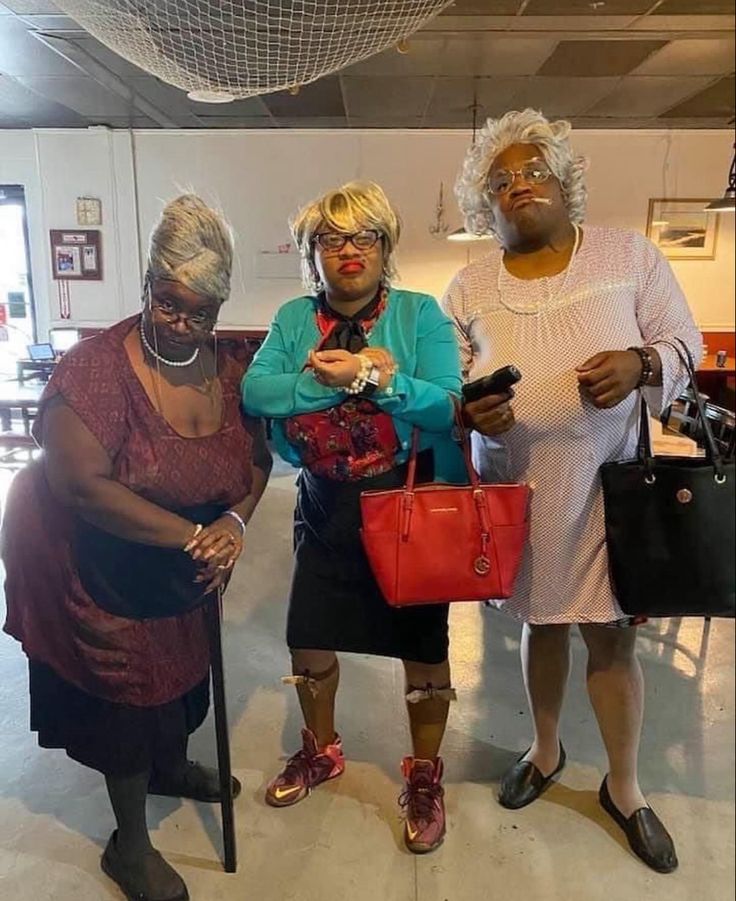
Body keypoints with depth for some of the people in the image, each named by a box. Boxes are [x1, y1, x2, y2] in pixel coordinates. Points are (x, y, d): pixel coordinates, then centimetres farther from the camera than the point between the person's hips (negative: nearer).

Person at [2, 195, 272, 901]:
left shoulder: (226, 371, -8)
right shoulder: (97, 366, -26)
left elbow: (256, 458, 0)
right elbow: (82, 484, -34)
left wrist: (235, 521, -20)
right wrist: (193, 537, -35)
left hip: (178, 571, 6)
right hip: (93, 567, -5)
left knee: (177, 670, 25)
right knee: (127, 690, 9)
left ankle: (169, 767, 57)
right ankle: (129, 843, 35)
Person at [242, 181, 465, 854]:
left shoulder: (420, 314, -6)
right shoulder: (294, 318, 3)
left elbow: (447, 407, -16)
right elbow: (255, 391, -13)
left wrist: (382, 379, -28)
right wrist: (330, 378, -24)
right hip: (325, 506, 4)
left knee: (423, 644, 9)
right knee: (308, 640, 15)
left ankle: (425, 775, 35)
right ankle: (321, 751, 44)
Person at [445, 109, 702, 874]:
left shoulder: (630, 254, -1)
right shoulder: (469, 287, 2)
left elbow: (683, 342, 2)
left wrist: (639, 364, -20)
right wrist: (470, 413, -18)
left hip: (609, 483, -1)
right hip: (517, 489, 2)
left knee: (611, 634, 8)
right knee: (540, 622, 17)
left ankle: (623, 787, 33)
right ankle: (545, 750, 44)